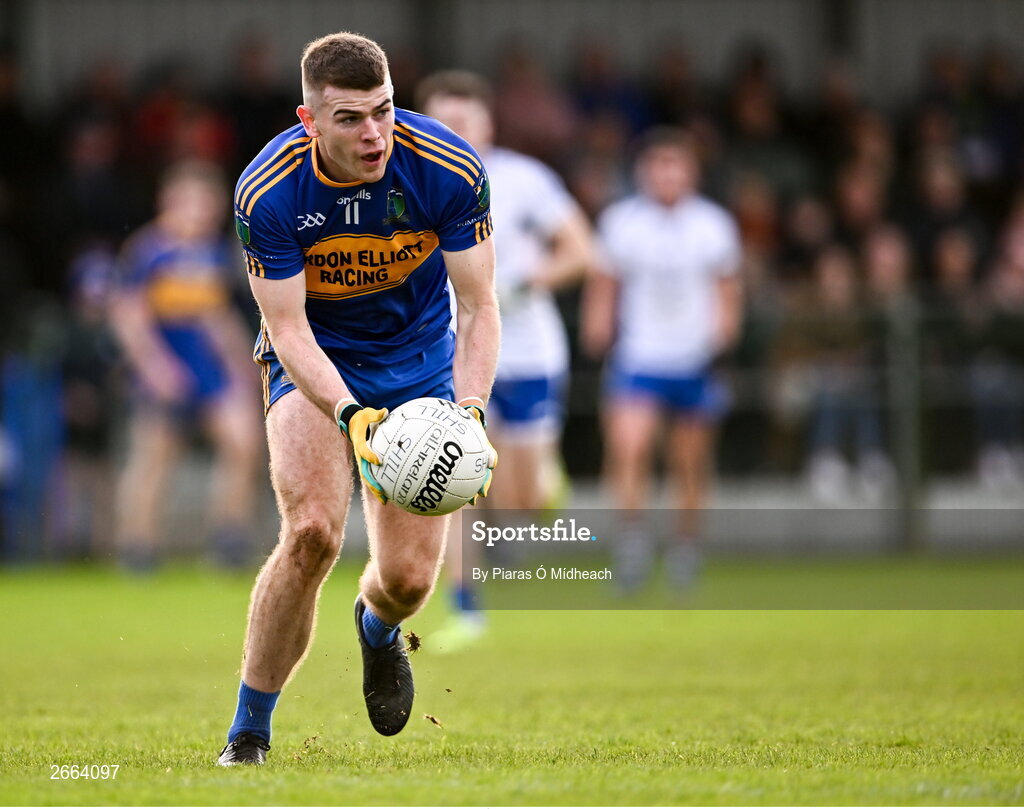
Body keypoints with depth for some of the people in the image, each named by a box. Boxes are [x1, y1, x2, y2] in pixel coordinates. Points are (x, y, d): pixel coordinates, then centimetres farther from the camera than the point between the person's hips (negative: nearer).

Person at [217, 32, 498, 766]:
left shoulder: (451, 169, -24)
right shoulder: (267, 192, -26)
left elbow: (480, 307, -18)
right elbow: (288, 327, -24)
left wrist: (470, 410, -34)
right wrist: (350, 416, -41)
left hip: (419, 358, 2)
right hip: (313, 358, -1)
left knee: (410, 577, -6)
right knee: (312, 531, -25)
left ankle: (378, 627, 36)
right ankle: (248, 734, -9)